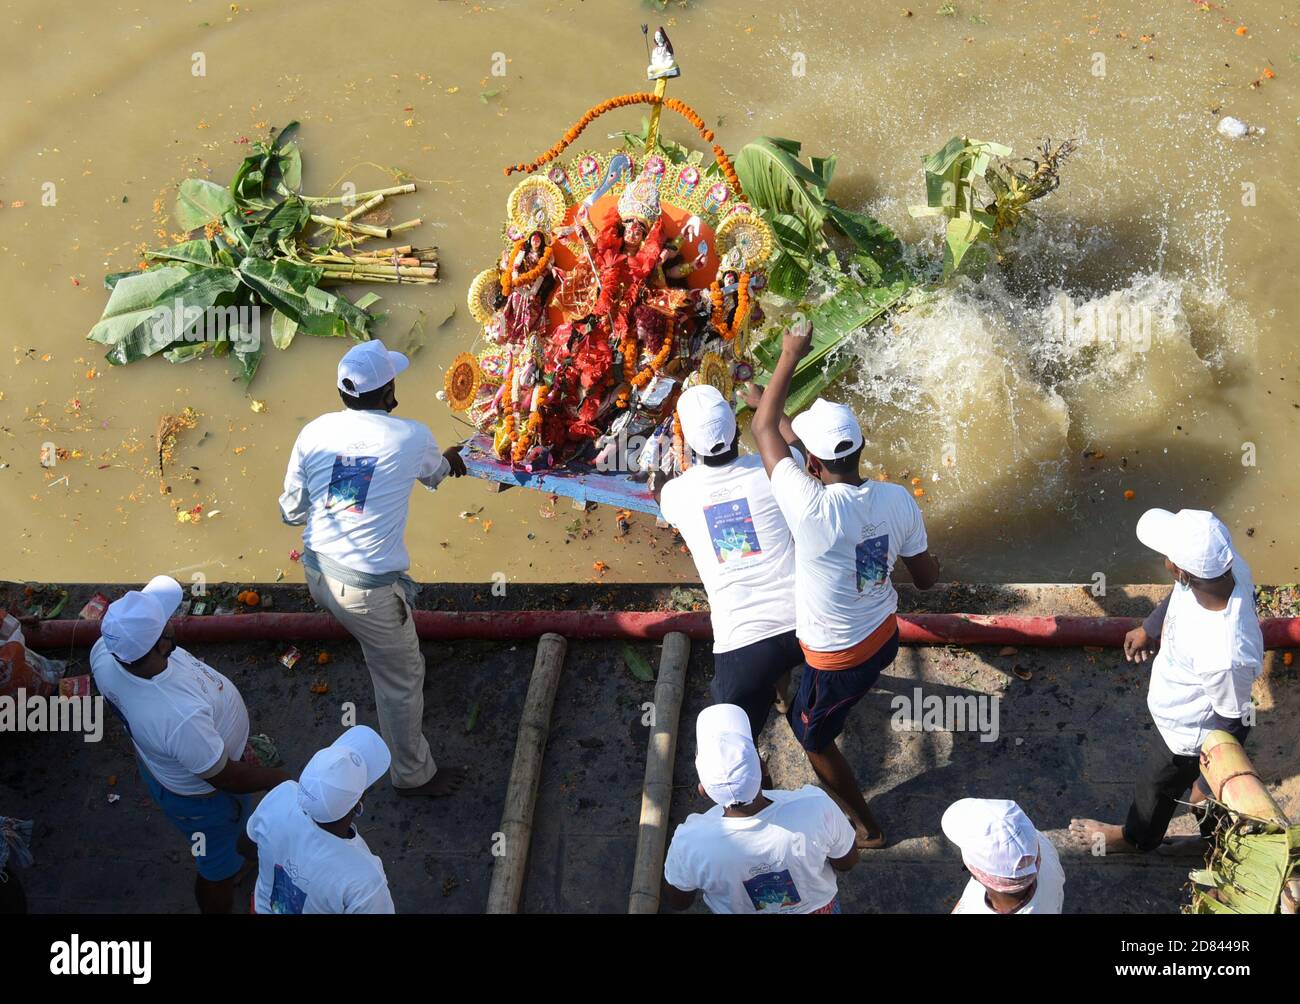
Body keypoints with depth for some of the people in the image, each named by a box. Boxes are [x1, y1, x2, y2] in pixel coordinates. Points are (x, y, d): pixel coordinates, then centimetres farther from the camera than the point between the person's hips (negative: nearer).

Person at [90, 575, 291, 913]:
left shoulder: (104, 653, -29)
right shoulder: (180, 718, -48)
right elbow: (227, 778, -28)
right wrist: (279, 778, -11)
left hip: (158, 760, 7)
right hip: (201, 794, -7)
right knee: (219, 867, 25)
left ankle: (239, 846, 69)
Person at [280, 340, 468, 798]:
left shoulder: (315, 432, -4)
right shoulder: (411, 437, -12)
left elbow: (291, 511, 4)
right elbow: (434, 474, 14)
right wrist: (449, 459, 39)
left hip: (317, 571, 5)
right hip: (367, 588, -5)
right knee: (402, 677, 14)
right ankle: (414, 775, 29)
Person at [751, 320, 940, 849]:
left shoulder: (812, 508, -36)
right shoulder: (898, 501, -20)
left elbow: (763, 428, -22)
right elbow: (926, 579, -4)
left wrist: (790, 354, -12)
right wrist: (935, 562, 19)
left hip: (838, 660, -5)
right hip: (885, 634, 5)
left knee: (813, 737, 24)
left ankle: (866, 827, 41)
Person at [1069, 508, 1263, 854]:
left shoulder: (1223, 657, -47)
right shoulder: (1226, 564, -27)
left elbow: (1231, 723, -28)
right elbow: (1180, 595, -2)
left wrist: (1206, 783, -12)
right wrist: (1149, 628, 16)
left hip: (1186, 737, -6)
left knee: (1156, 787, 26)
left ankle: (1136, 837, 57)